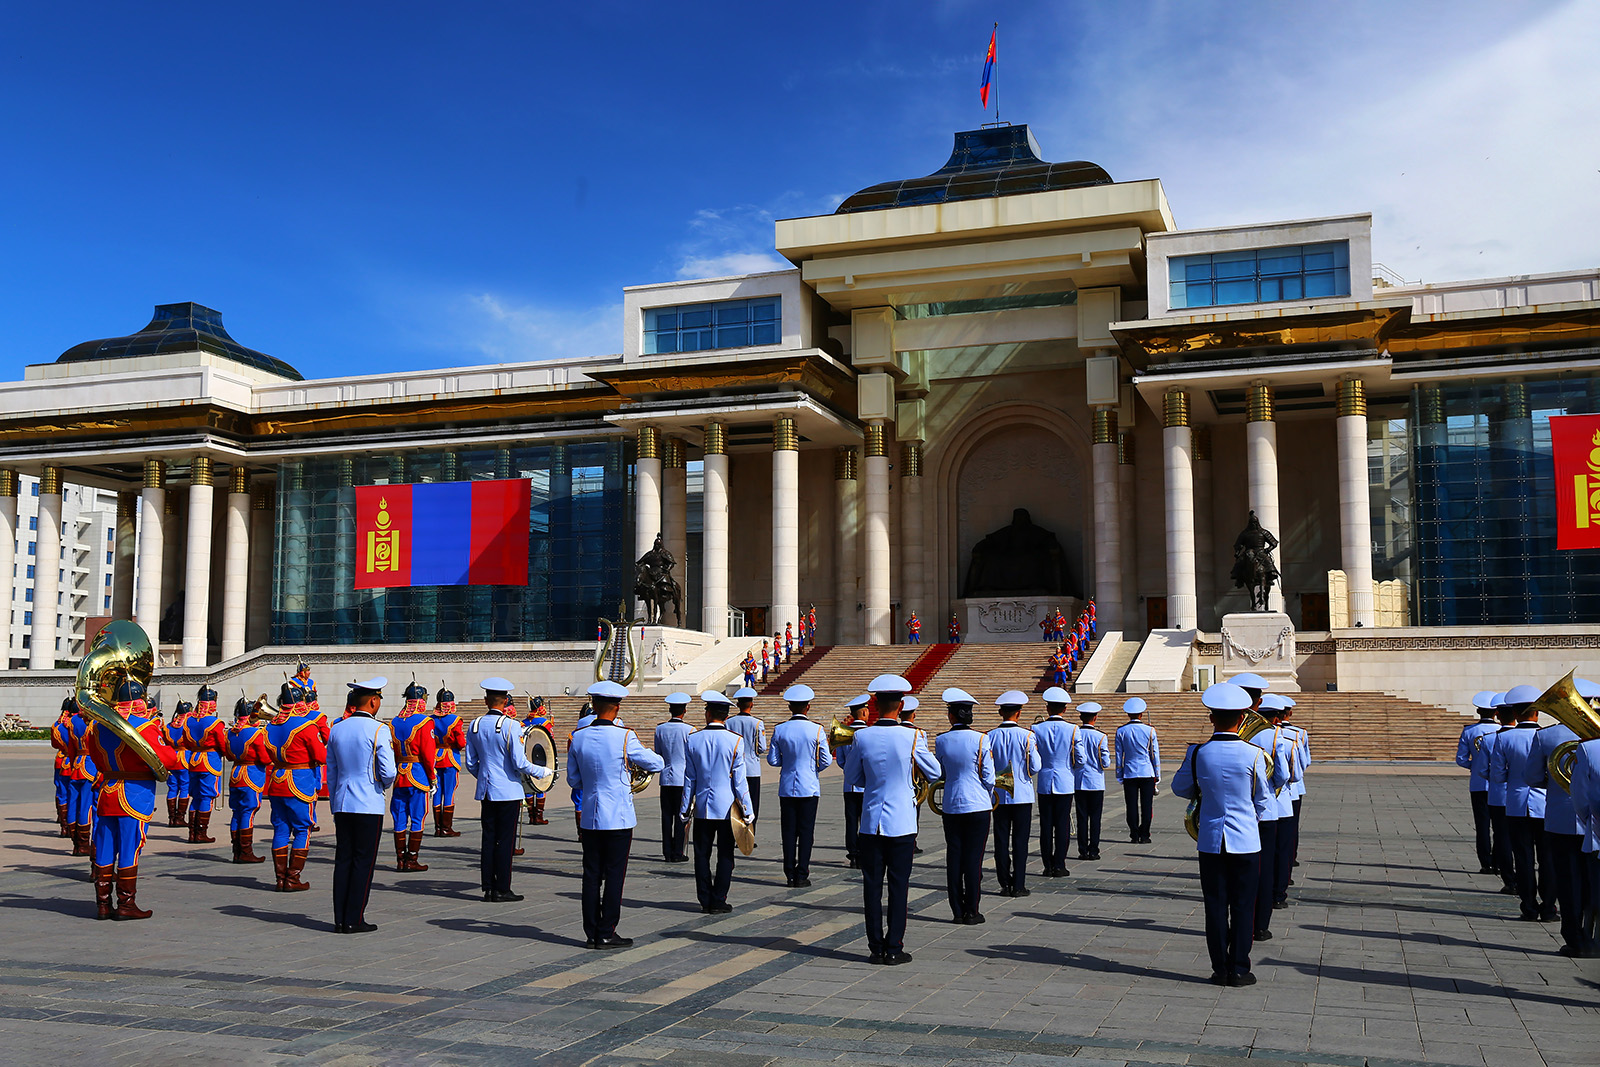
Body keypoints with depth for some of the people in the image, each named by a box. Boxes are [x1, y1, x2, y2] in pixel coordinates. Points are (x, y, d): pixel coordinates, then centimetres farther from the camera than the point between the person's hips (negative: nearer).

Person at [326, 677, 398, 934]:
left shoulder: (336, 729, 9)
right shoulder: (379, 730, -11)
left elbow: (331, 771, 14)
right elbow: (388, 772, -14)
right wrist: (386, 783, 9)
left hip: (342, 804, 6)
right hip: (369, 805, -6)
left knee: (343, 859, 8)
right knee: (363, 861, 0)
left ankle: (340, 919, 10)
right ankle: (354, 920, 1)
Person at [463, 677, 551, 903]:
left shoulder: (474, 725, 4)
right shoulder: (511, 726, -13)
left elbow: (470, 763, 9)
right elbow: (519, 763, -16)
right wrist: (543, 771, -1)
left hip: (485, 791, 5)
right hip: (508, 791, -5)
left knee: (488, 839, 9)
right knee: (505, 840, 1)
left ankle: (488, 888, 12)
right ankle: (502, 890, 4)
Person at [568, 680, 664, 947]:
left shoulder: (578, 737, 0)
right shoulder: (625, 737, -14)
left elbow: (573, 780, 8)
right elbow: (656, 764, -3)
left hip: (590, 818, 4)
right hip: (619, 817, -4)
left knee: (591, 875, 9)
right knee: (614, 875, 3)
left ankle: (591, 933, 14)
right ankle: (606, 934, 6)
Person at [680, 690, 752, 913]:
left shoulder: (693, 740, -1)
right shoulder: (735, 741, -8)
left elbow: (689, 778, 4)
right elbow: (739, 779, -7)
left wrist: (685, 808, 11)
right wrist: (747, 808, 0)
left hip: (702, 807, 2)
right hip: (727, 807, -2)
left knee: (702, 854, 9)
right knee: (725, 855, 5)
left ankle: (705, 900, 12)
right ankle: (718, 902, 5)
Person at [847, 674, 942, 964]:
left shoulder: (862, 737, -5)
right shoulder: (910, 737, -10)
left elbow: (851, 778, 7)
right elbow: (935, 772, 3)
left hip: (871, 822, 2)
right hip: (901, 823, -2)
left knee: (872, 886, 8)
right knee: (898, 886, 5)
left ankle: (876, 948, 12)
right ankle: (894, 948, 7)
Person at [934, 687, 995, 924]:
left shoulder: (941, 741, -2)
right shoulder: (980, 739, -11)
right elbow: (989, 777, -7)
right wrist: (990, 797, 11)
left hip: (951, 806, 3)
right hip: (978, 805, -3)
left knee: (953, 857, 8)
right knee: (974, 858, 2)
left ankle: (957, 911, 13)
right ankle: (971, 912, 5)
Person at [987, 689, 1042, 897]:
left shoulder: (991, 736, -3)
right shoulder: (1026, 736, -9)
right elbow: (1035, 767, -9)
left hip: (999, 795, 2)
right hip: (1022, 794, -2)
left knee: (1001, 840, 7)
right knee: (1020, 840, 3)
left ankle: (1004, 884, 11)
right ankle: (1018, 886, 4)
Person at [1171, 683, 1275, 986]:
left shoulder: (1198, 753, -7)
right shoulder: (1254, 754, -10)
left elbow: (1180, 787, 8)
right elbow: (1263, 800, 0)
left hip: (1210, 840, 1)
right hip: (1245, 841, -1)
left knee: (1215, 905, 8)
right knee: (1242, 905, 7)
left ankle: (1220, 969, 12)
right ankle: (1239, 969, 9)